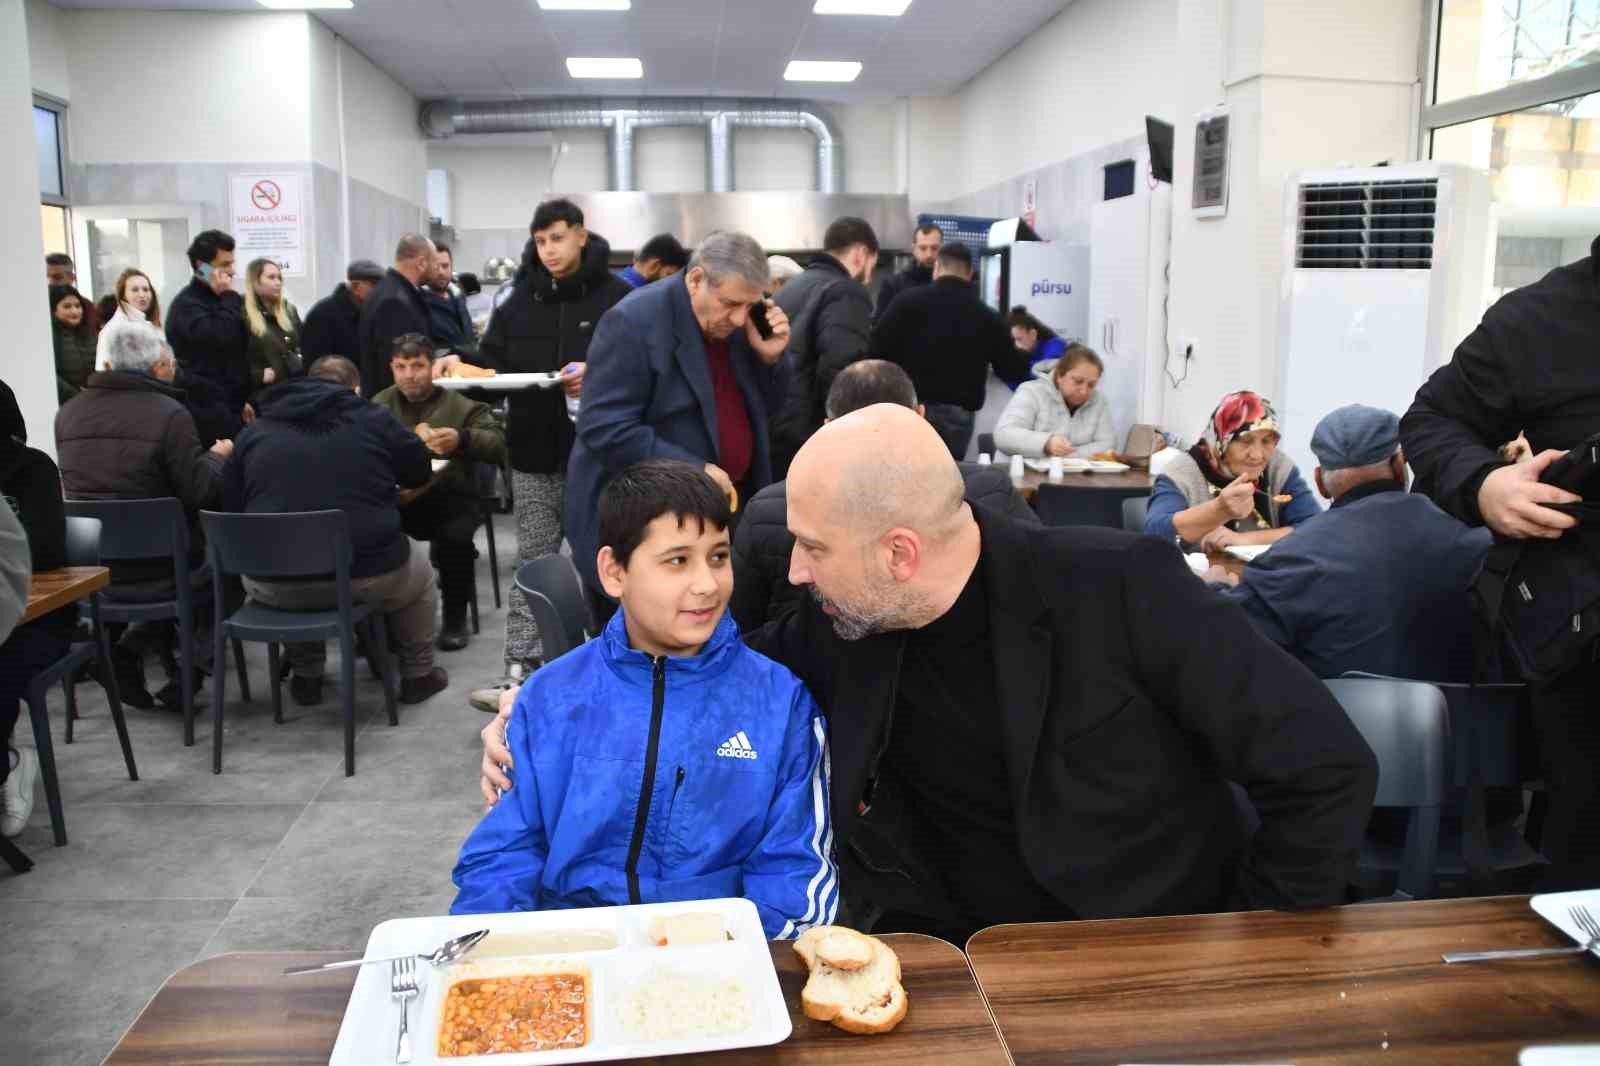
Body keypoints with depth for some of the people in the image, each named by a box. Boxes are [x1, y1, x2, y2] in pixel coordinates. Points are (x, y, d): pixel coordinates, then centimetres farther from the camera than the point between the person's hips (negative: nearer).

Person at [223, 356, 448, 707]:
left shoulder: (254, 430, 7)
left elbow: (231, 507, 12)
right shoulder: (374, 419, 0)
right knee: (419, 565, 30)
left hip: (276, 585, 2)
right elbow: (420, 473, 14)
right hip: (368, 576, -2)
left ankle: (306, 677, 37)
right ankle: (417, 675, 34)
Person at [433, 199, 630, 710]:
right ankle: (520, 671, 8)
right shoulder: (521, 299, 9)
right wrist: (462, 362, -9)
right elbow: (494, 363, 10)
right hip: (534, 454, 3)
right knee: (532, 563, 5)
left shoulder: (617, 297, -3)